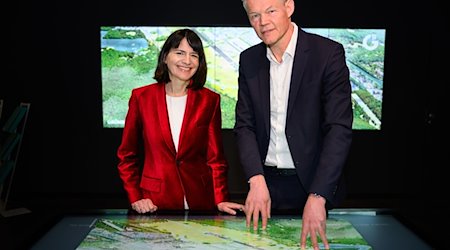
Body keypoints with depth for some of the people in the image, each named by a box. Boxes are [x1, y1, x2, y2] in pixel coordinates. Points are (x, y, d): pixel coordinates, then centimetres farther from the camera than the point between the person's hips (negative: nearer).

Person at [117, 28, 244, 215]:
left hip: (199, 202, 1)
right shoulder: (141, 97, -1)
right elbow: (127, 156, 5)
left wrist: (220, 200, -10)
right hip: (154, 205, 0)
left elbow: (215, 157, 1)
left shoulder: (209, 100, 1)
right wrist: (135, 198, -4)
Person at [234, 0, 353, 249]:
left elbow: (339, 128, -17)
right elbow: (244, 125, 2)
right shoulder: (248, 60, 2)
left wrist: (317, 197, -25)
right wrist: (257, 180, -14)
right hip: (265, 182, 4)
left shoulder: (328, 53, -12)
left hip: (314, 183, -3)